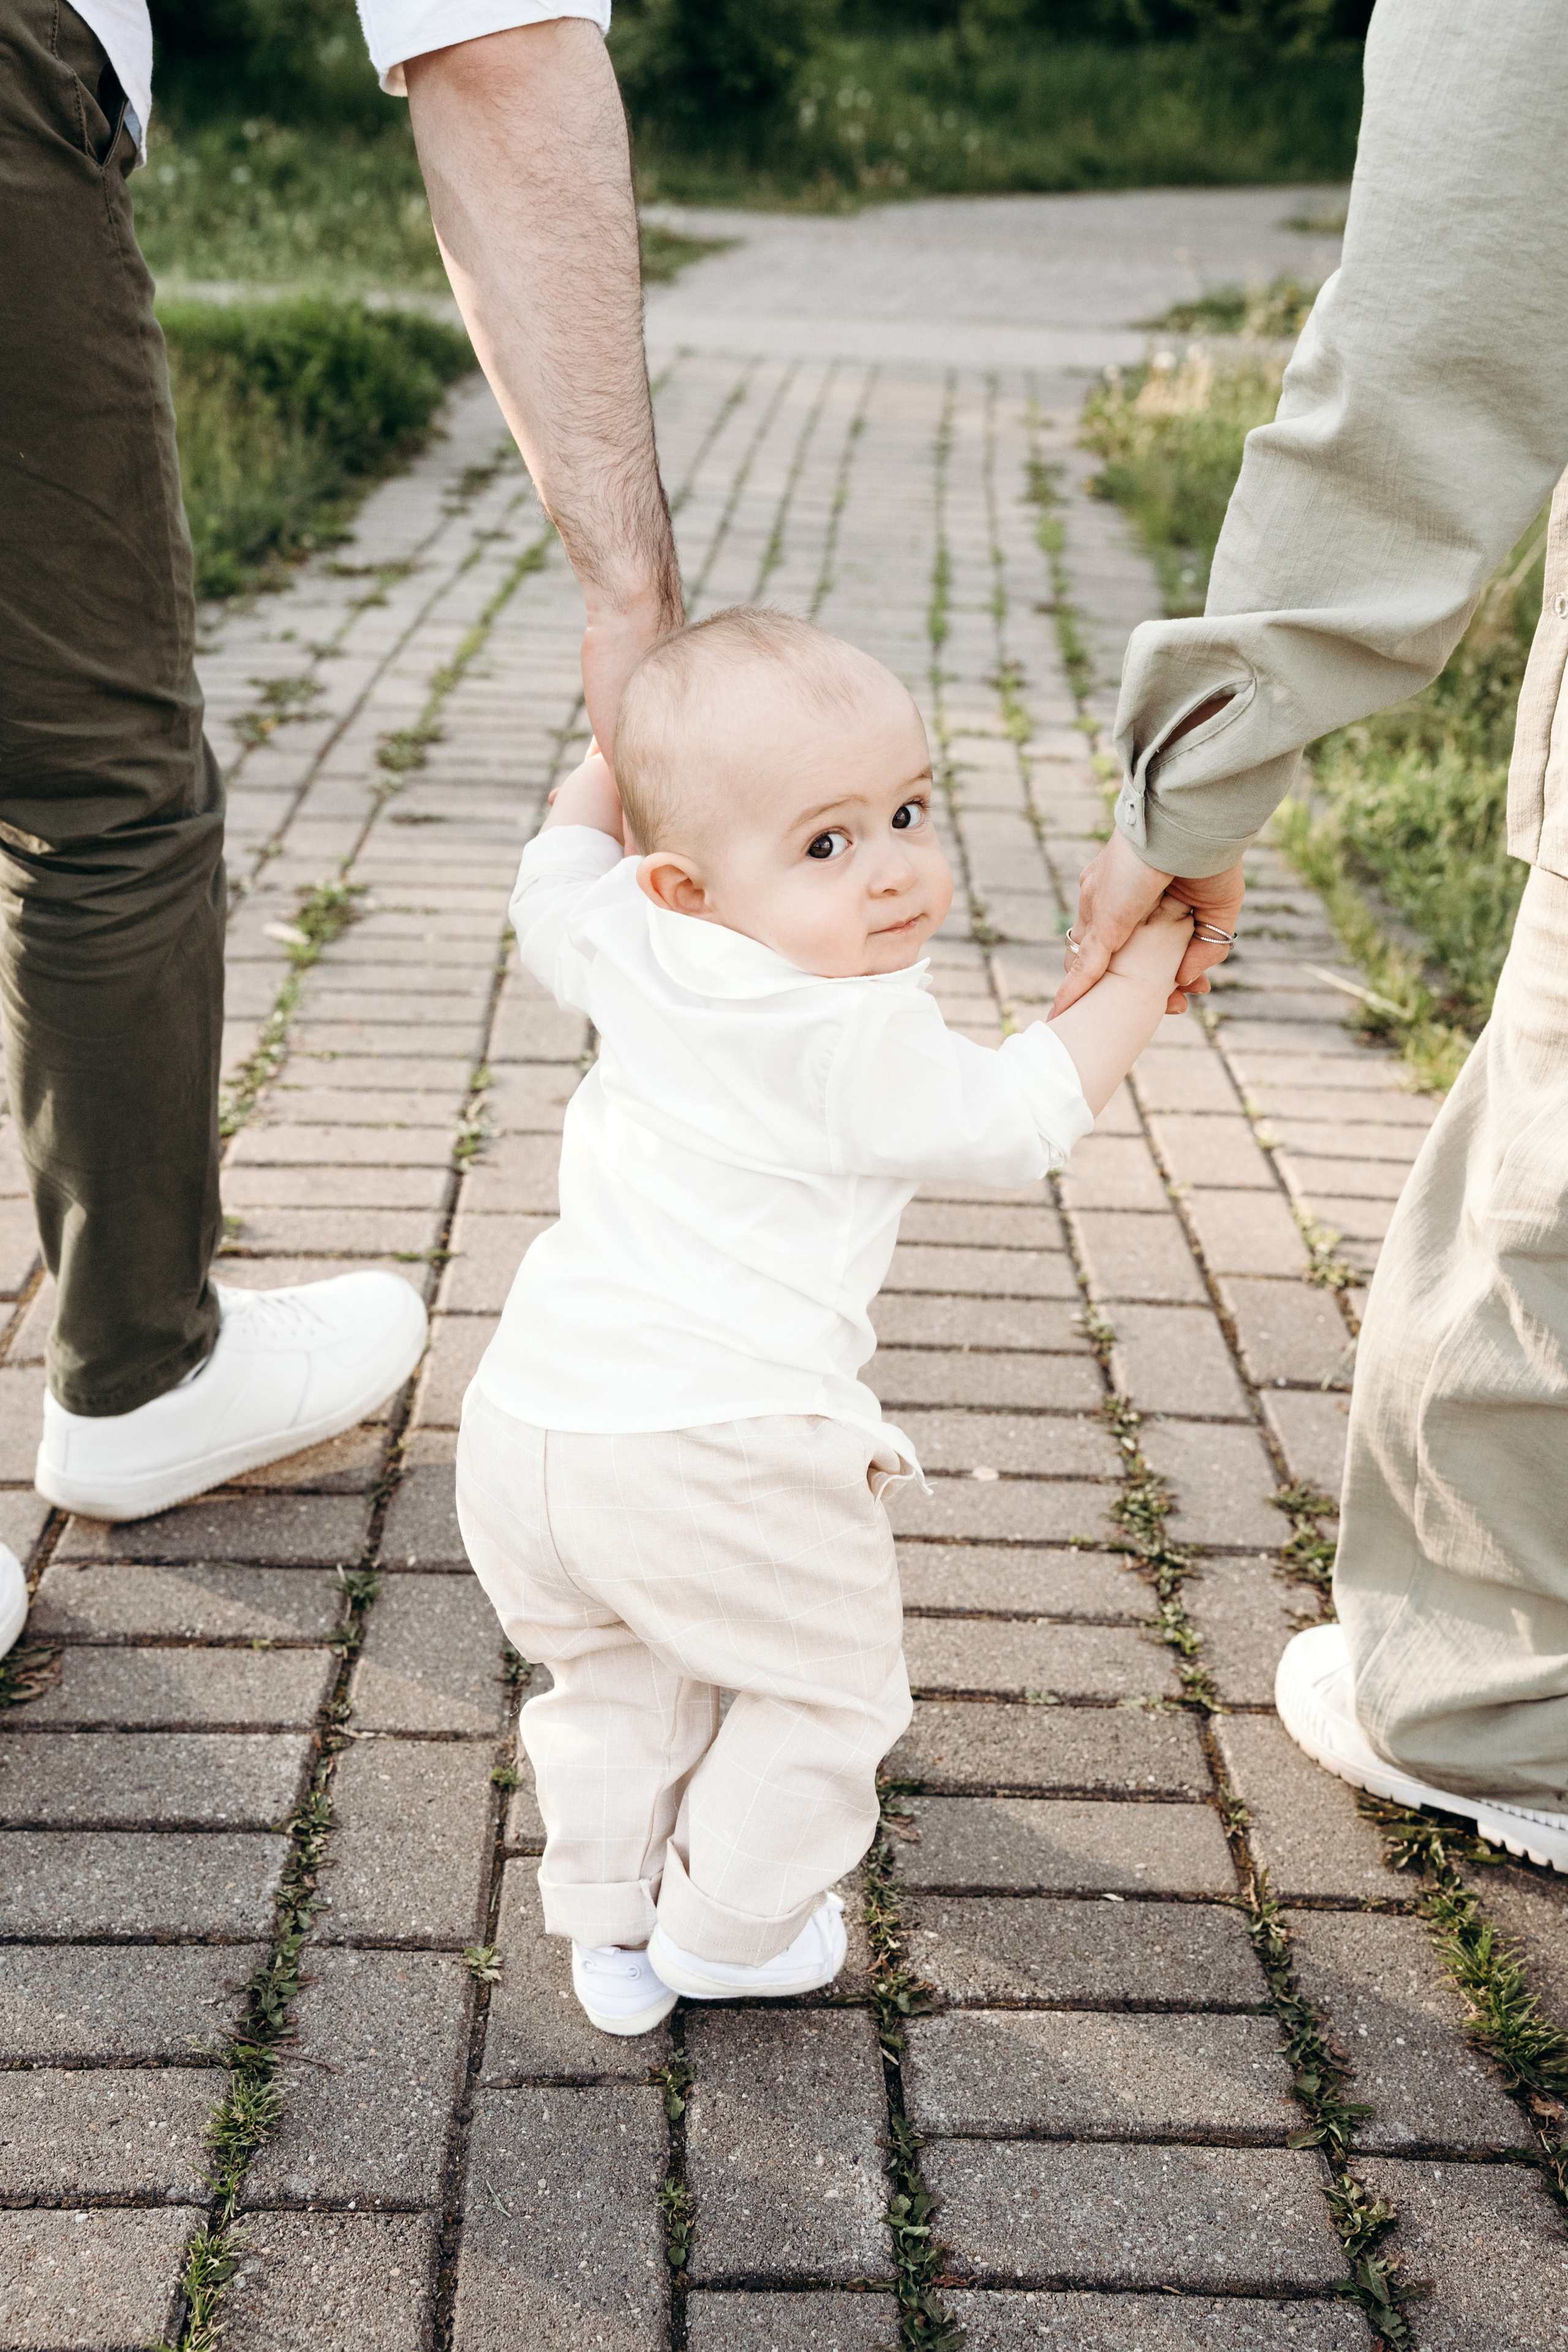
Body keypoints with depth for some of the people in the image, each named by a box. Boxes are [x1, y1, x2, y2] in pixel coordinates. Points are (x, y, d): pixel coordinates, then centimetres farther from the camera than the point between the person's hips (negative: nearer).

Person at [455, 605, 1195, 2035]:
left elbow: (553, 881, 26)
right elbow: (1020, 1121, -2)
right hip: (712, 1448, -7)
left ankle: (608, 1927, 40)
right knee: (832, 1685, 17)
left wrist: (615, 764, 37)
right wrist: (1140, 972, 8)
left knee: (614, 1675, 29)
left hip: (526, 1418, 7)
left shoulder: (631, 951, 4)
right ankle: (724, 1928, 31)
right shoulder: (866, 1041, -15)